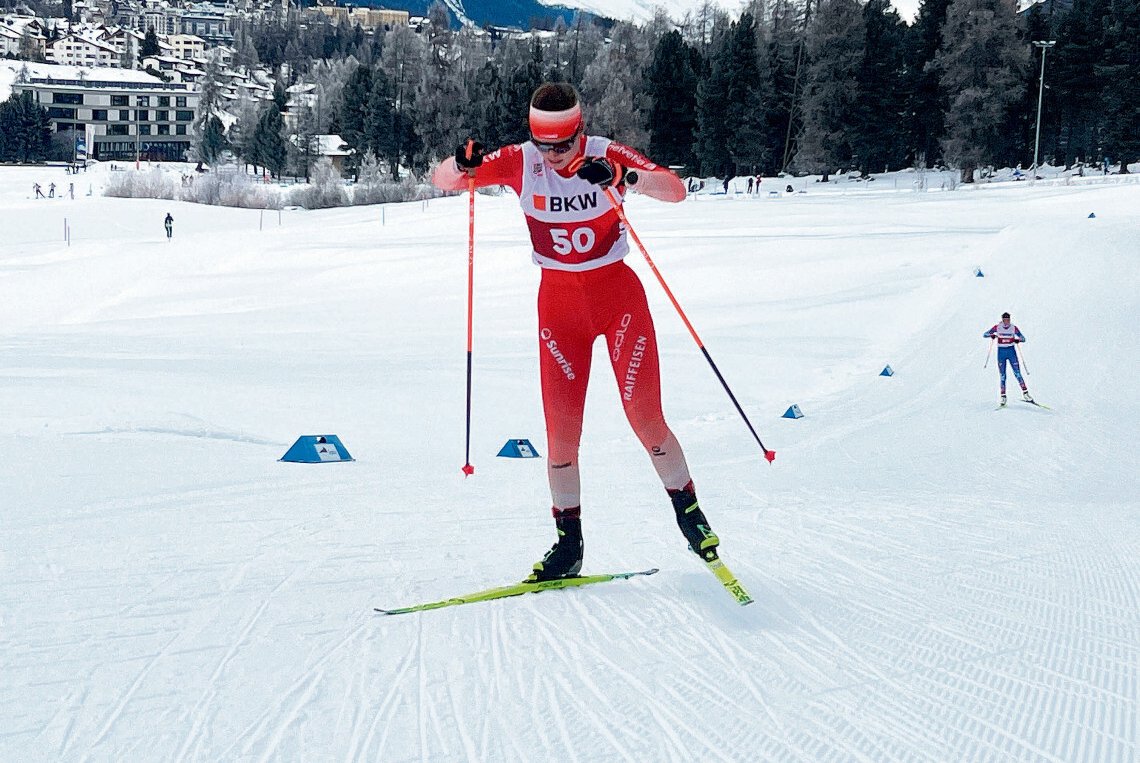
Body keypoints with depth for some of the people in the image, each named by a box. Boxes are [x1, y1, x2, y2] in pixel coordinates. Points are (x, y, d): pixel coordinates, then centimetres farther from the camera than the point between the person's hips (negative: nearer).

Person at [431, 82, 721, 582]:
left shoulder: (608, 156, -14)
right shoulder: (520, 162, -8)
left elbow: (675, 190, -26)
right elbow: (441, 181, -8)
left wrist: (623, 177, -44)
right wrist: (462, 165, -32)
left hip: (618, 294, -2)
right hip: (559, 302, 2)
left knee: (646, 419, -4)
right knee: (561, 429, -1)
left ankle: (688, 511, 19)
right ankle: (568, 542, 12)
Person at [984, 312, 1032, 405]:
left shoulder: (1014, 328, -2)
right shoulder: (997, 327, -2)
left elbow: (1023, 338, 0)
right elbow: (984, 334, -1)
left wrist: (1019, 340, -23)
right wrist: (991, 335, -23)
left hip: (1011, 351, 0)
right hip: (1001, 352, 0)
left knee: (1017, 373, -7)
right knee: (1002, 375, -1)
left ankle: (1025, 394, -5)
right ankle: (1003, 397, 3)